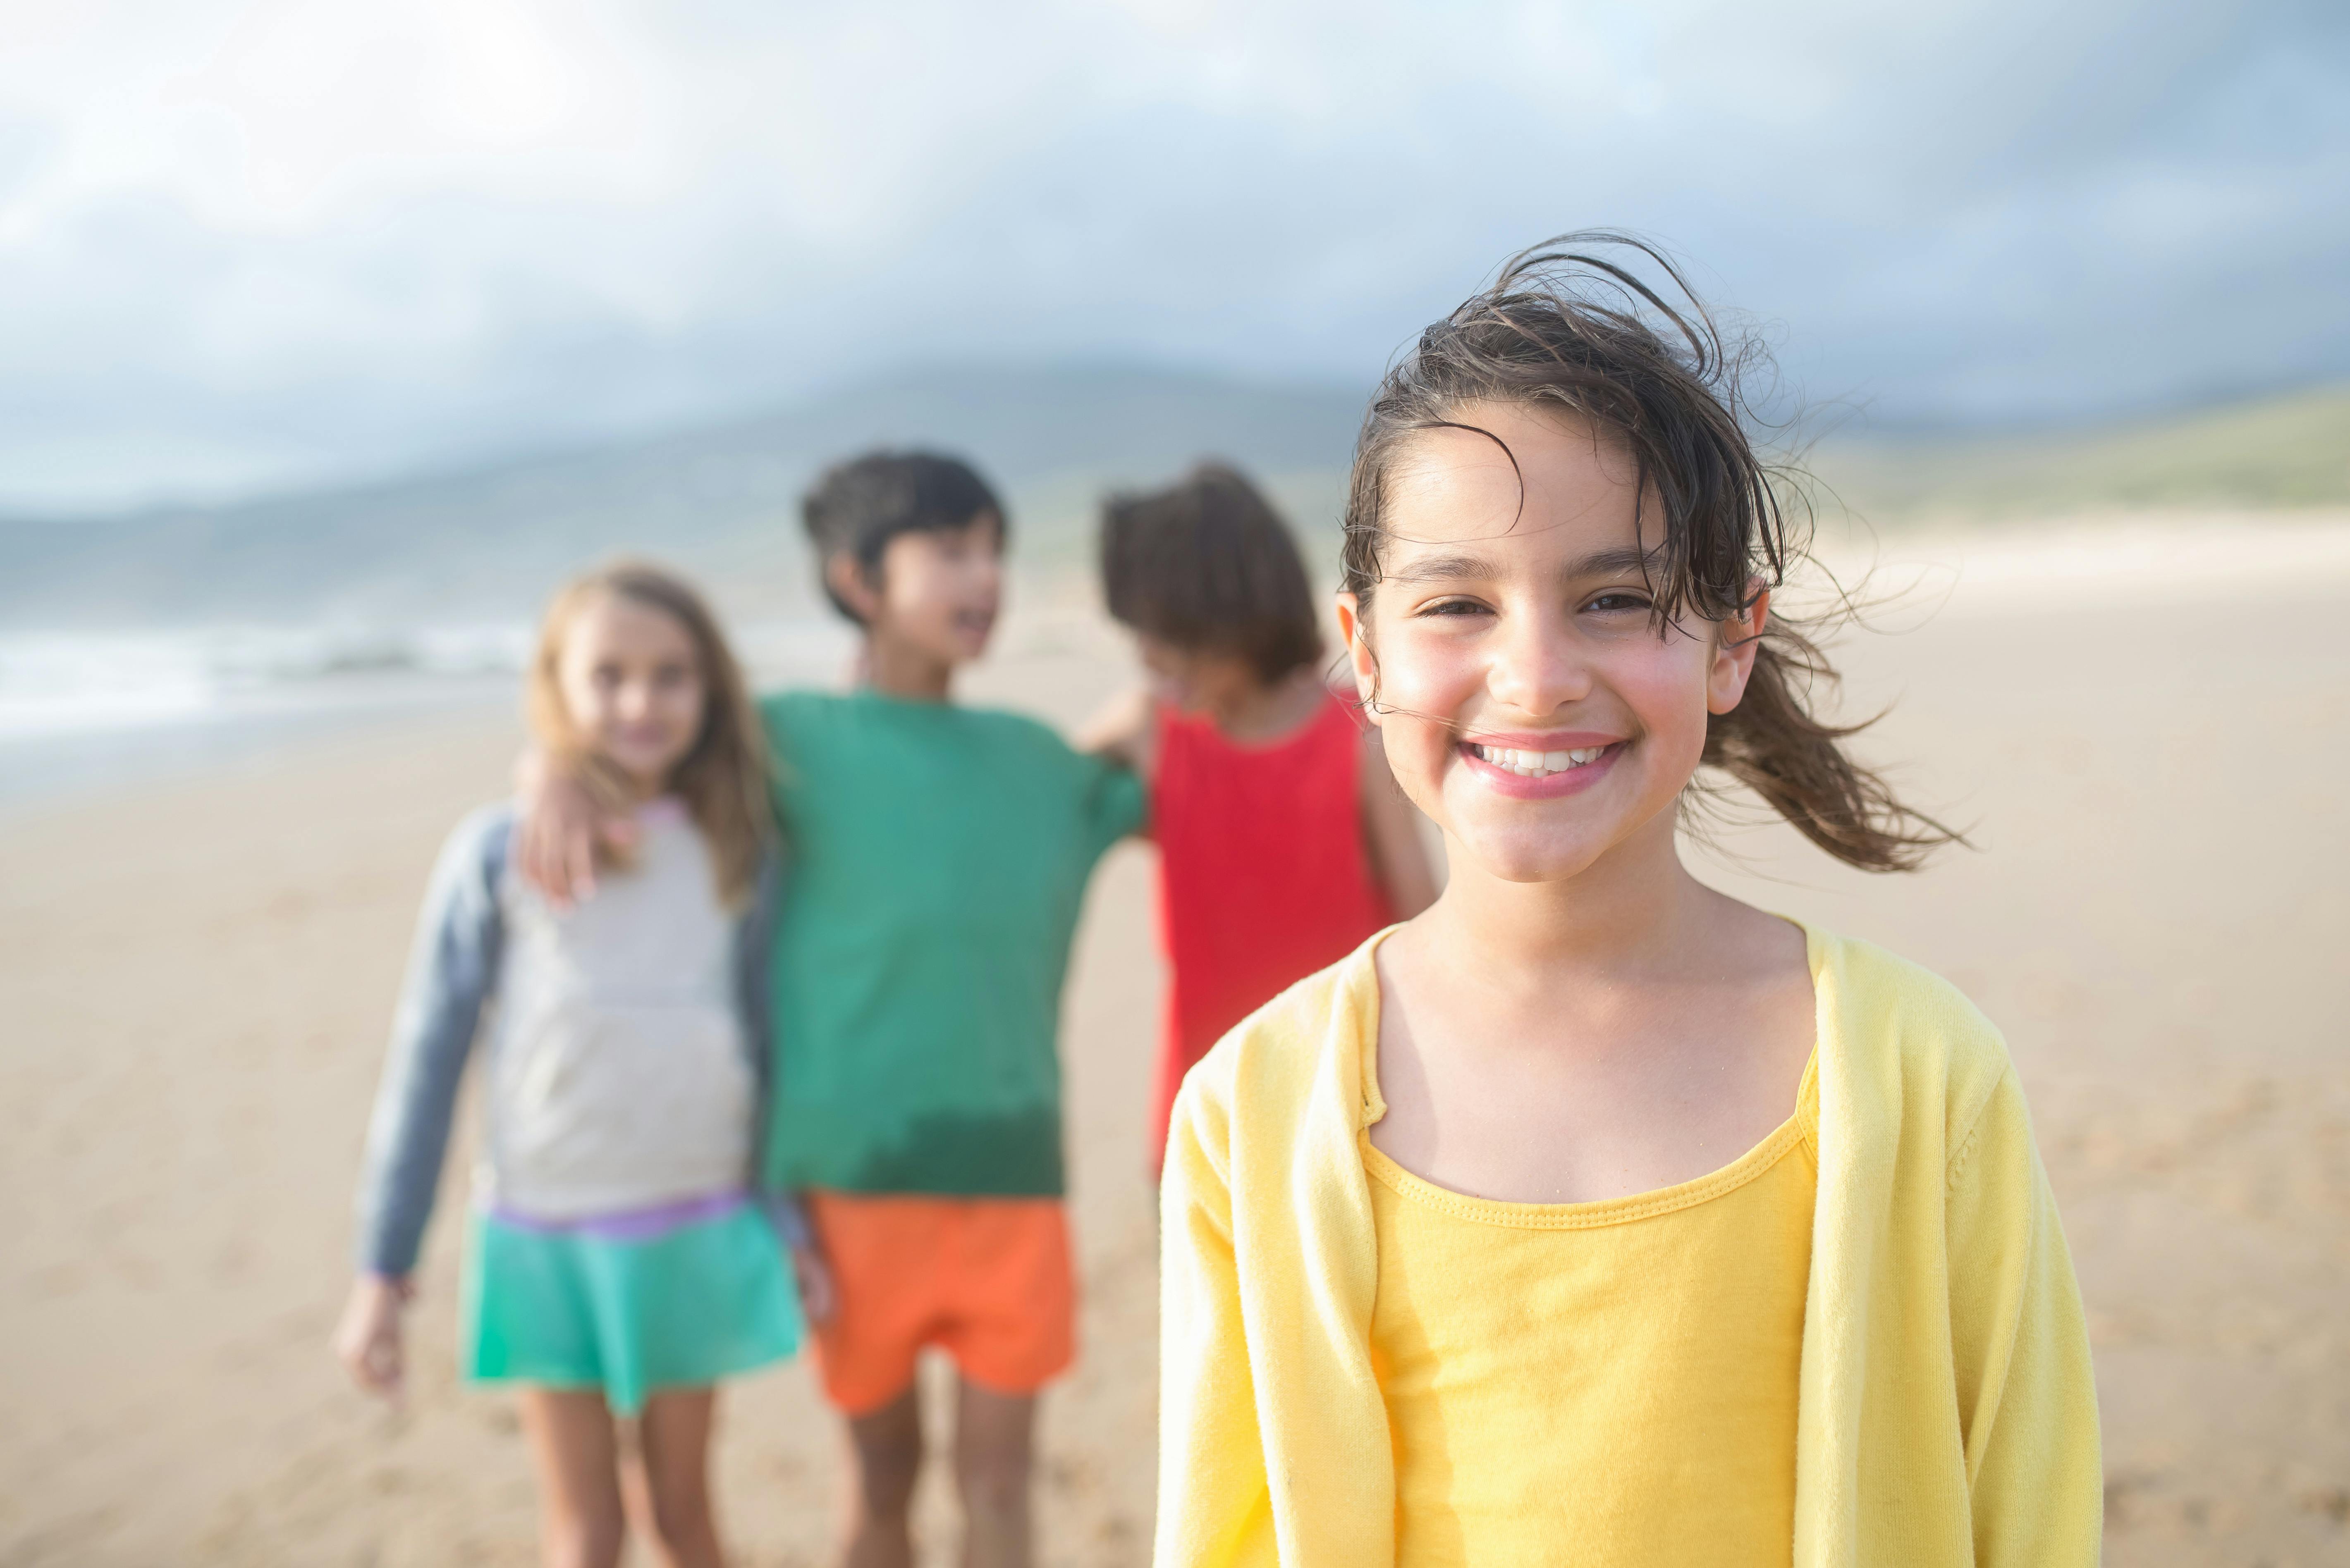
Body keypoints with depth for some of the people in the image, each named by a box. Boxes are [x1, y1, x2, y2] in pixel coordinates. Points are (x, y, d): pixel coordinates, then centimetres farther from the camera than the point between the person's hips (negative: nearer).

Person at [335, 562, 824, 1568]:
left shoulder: (733, 852, -2)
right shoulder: (498, 852, -8)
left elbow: (762, 1039, 5)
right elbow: (429, 1057, -4)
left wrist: (793, 1222, 6)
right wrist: (382, 1267, -2)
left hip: (696, 1235, 2)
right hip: (544, 1239, -1)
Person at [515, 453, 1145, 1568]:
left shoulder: (1035, 758, 10)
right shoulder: (793, 741, -2)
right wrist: (562, 782, -19)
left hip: (1013, 1176, 3)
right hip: (851, 1178, -2)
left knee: (998, 1476, 7)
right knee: (885, 1467, 13)